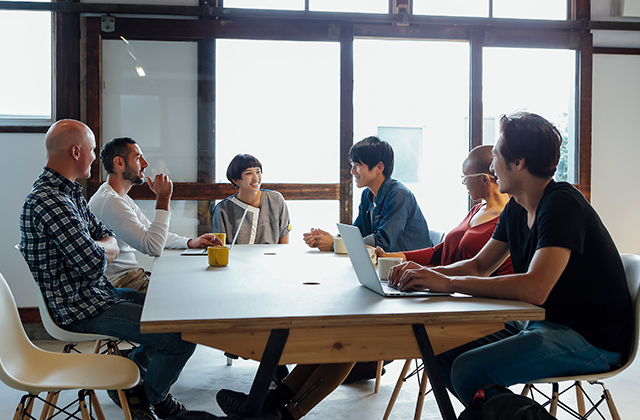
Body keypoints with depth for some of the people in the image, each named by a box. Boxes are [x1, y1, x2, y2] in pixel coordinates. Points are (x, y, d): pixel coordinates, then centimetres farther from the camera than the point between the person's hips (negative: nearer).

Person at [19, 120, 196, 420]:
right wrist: (97, 250, -6)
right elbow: (94, 264, -28)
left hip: (95, 293, 11)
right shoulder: (50, 201, -24)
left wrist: (92, 249, -13)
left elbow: (111, 244, 9)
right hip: (80, 309, -11)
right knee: (183, 336, -13)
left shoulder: (69, 193, 11)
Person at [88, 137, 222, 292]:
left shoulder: (123, 199, 16)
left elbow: (153, 234, 23)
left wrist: (191, 242, 10)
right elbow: (154, 247, -25)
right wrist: (163, 199, -19)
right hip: (121, 283, -10)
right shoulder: (110, 201, -20)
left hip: (133, 273, 10)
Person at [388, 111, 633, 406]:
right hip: (540, 323, 9)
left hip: (590, 339, -9)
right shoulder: (516, 209, 8)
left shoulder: (563, 205, -21)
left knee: (467, 370, -24)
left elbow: (534, 288, -34)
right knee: (443, 353, 4)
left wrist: (448, 282, -28)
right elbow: (480, 265, 16)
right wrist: (426, 273, -3)